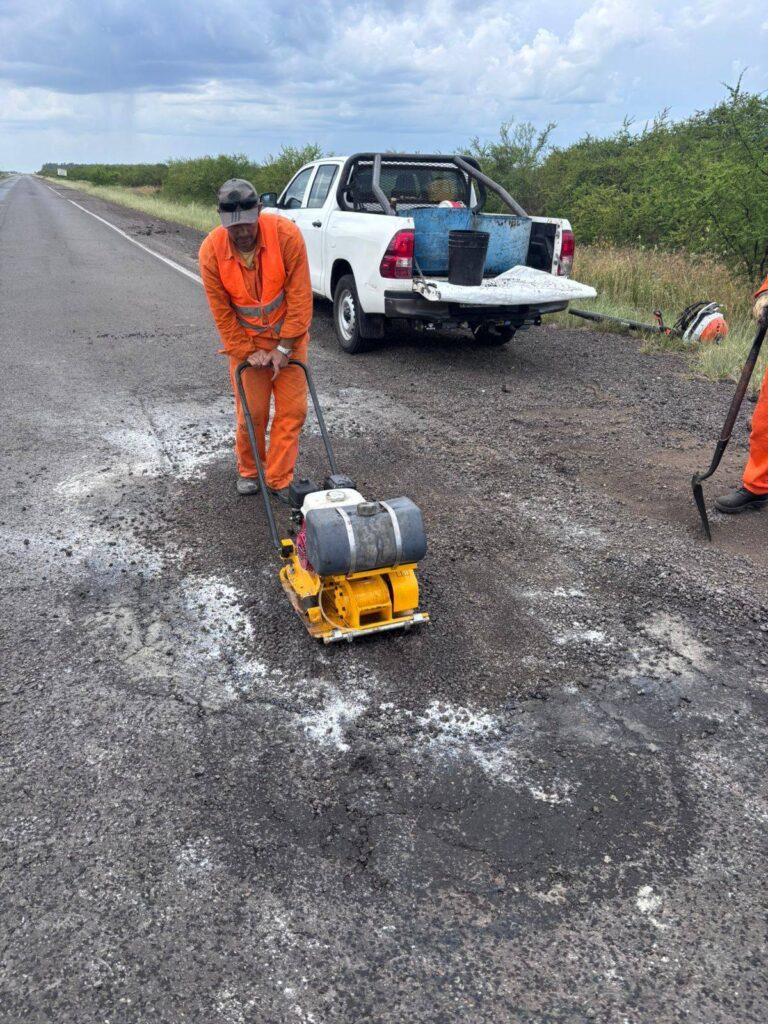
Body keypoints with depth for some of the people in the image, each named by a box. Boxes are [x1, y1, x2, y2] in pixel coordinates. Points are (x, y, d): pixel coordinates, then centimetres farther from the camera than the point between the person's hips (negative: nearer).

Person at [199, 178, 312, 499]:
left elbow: (299, 296, -18)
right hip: (245, 340, 0)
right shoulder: (211, 250, -19)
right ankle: (248, 471, 25)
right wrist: (248, 352, -11)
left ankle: (279, 480, 9)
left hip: (288, 336, 0)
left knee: (292, 409, -2)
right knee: (252, 411, 1)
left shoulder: (286, 234, -23)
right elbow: (221, 311, -10)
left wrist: (284, 347, -16)